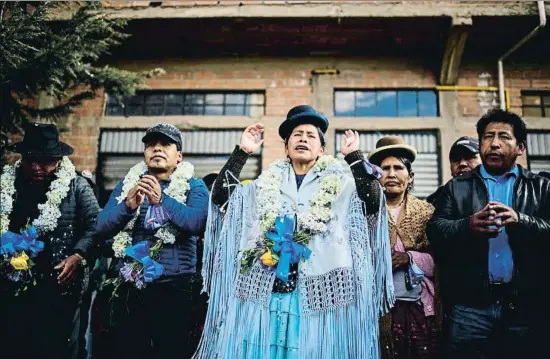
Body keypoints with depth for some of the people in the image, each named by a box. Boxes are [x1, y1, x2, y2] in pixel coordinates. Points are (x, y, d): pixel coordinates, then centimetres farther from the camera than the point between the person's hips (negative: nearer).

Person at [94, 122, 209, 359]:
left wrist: (162, 199, -26)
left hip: (173, 288, -2)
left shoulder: (193, 186, 2)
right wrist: (128, 205, -18)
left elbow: (197, 223, -15)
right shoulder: (127, 184, 11)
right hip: (127, 288, 3)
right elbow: (101, 227, 0)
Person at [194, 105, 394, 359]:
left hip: (319, 294, -1)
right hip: (263, 291, 2)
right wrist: (242, 152, 3)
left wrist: (354, 156, -7)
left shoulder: (340, 185, 8)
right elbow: (220, 196, 7)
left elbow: (373, 202, -9)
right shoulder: (266, 184, 14)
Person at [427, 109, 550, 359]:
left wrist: (520, 220, -21)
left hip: (524, 306, 1)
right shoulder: (456, 188, 8)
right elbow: (435, 230, -3)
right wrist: (467, 226, -22)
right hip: (471, 305, 0)